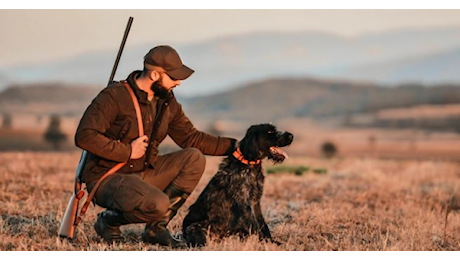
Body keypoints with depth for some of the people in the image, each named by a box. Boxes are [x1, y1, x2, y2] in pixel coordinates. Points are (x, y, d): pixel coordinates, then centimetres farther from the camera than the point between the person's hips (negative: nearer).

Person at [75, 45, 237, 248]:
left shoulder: (167, 103, 7)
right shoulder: (114, 96, -17)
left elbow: (191, 138, 11)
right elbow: (84, 136, -24)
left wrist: (234, 146, 0)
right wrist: (127, 152, -21)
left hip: (143, 173, 8)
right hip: (107, 178, -8)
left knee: (194, 158, -10)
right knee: (157, 204, -34)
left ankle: (156, 228, -6)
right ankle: (108, 220, -1)